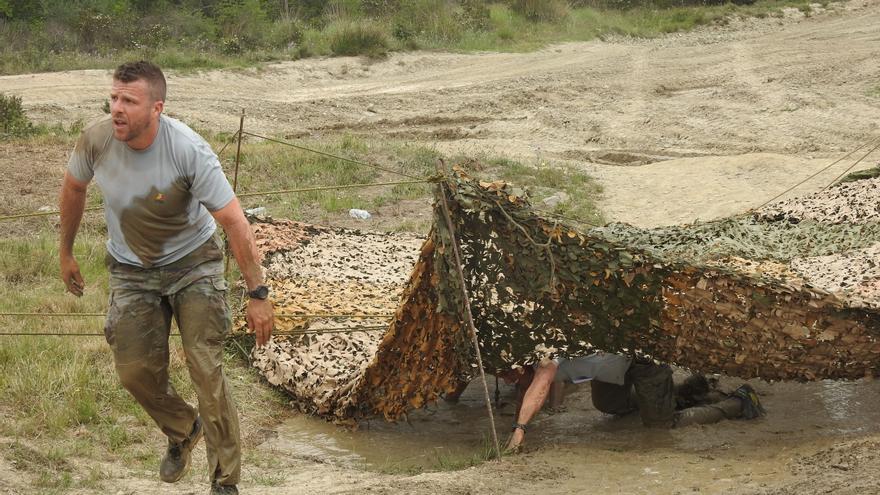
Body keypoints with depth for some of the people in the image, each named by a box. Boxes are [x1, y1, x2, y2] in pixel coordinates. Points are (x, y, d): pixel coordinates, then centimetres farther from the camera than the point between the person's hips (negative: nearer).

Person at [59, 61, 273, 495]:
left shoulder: (189, 150, -29)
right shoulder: (96, 140, -19)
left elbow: (233, 221, -25)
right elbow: (74, 188, 4)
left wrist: (258, 294, -24)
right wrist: (66, 253, 13)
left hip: (193, 263, -3)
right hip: (131, 269, 4)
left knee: (206, 370, -12)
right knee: (136, 372, 3)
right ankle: (182, 431, 36)